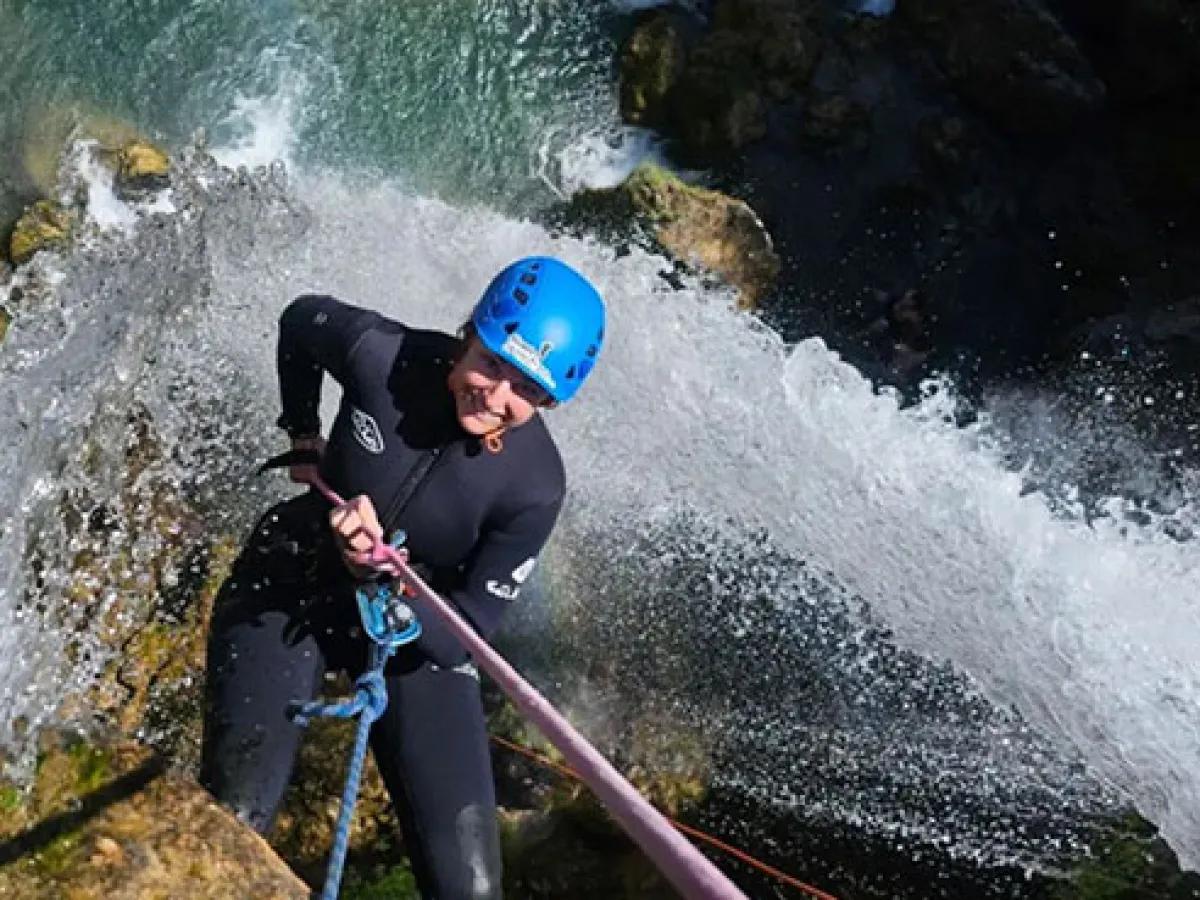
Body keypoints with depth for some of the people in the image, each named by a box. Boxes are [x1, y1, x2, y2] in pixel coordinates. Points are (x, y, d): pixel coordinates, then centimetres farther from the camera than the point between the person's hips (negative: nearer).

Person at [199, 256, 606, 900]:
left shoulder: (534, 485, -23)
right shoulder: (382, 355, -21)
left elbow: (465, 633, -19)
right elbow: (300, 319, 3)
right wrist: (302, 435, 4)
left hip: (417, 630, 0)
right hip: (289, 586, 0)